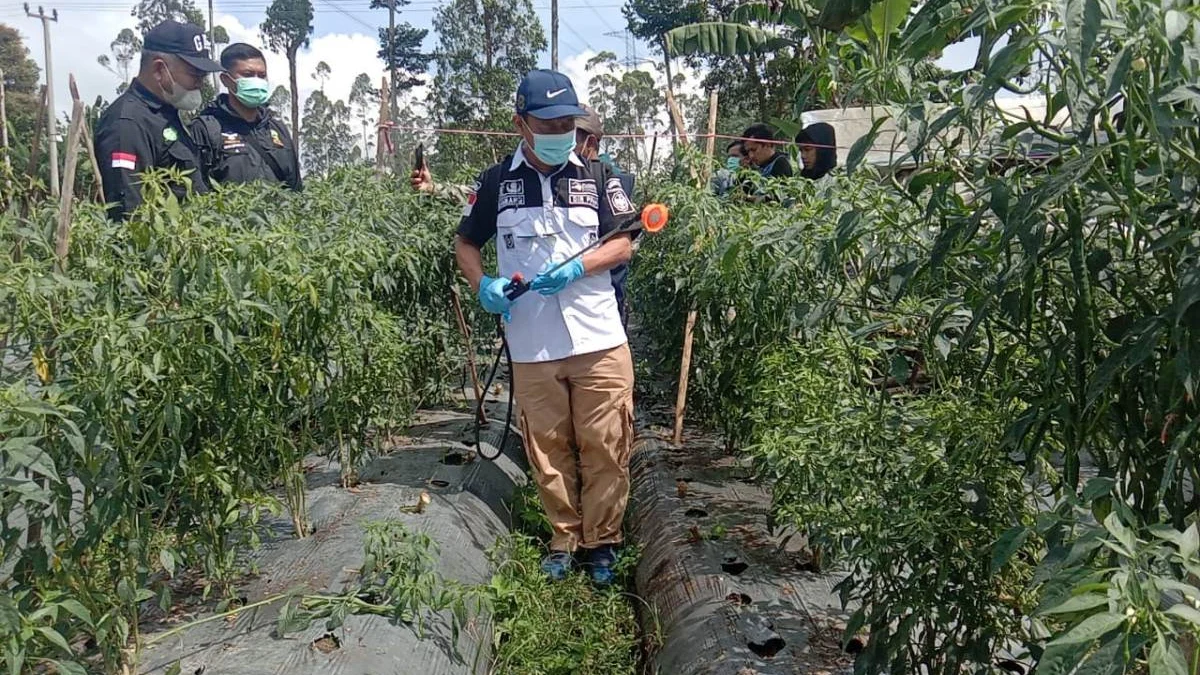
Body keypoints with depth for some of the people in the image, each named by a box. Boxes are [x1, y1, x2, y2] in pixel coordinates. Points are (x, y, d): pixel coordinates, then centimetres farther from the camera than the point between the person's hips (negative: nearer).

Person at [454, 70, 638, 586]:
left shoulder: (598, 177, 5)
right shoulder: (495, 183, 6)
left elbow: (625, 244, 4)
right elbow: (466, 244, 14)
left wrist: (577, 267, -13)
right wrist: (482, 285, -7)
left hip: (600, 341, 0)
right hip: (531, 346, 1)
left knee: (606, 447, 3)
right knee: (548, 450, 10)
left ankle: (602, 543, 21)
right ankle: (564, 539, 28)